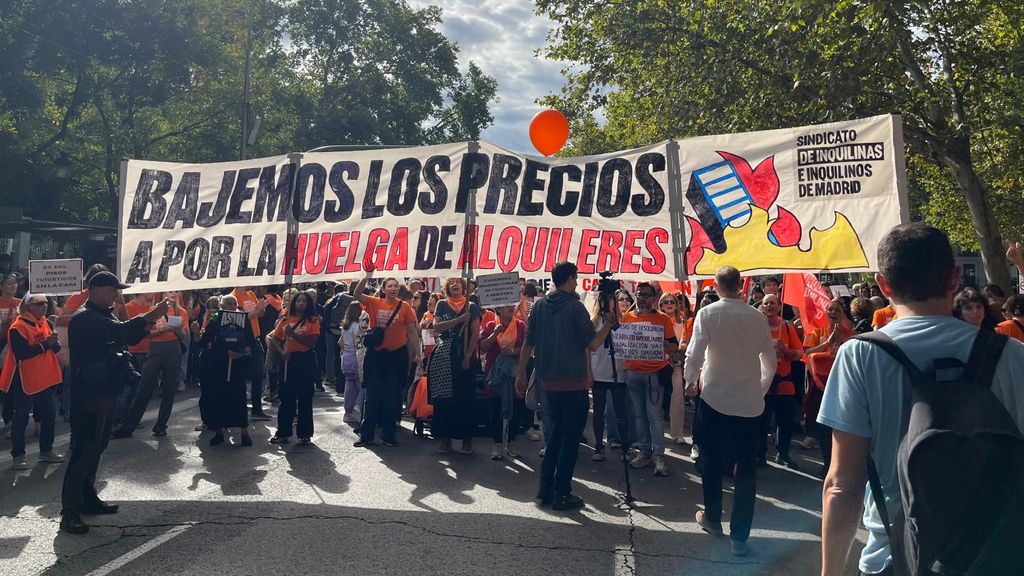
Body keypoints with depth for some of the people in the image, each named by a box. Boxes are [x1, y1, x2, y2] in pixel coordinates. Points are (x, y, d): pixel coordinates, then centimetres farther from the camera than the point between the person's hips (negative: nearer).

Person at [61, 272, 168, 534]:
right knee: (83, 449, -9)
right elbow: (120, 331, -30)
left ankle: (88, 497, 26)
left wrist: (147, 324, 0)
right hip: (89, 394, -10)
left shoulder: (103, 316, 17)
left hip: (105, 392, 10)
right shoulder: (84, 319, -15)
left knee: (96, 448, 16)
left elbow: (126, 338, 18)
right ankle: (69, 511, -5)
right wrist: (151, 315, -31)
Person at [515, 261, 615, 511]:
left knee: (556, 432, 19)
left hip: (548, 382, 6)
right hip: (573, 383, -6)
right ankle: (561, 493, 5)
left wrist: (521, 374, 13)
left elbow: (528, 344, 6)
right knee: (571, 437, 3)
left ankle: (546, 487, 20)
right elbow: (593, 344, -12)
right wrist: (609, 323, 2)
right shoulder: (575, 307, -11)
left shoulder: (539, 306, 4)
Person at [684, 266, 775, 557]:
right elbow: (771, 361, 8)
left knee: (712, 462, 17)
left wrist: (690, 382, 5)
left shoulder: (707, 313, -9)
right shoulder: (757, 317, 0)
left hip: (715, 399, -2)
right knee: (746, 469, 8)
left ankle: (712, 518, 33)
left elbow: (695, 354, -13)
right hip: (750, 403, 2)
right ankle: (739, 536, 10)